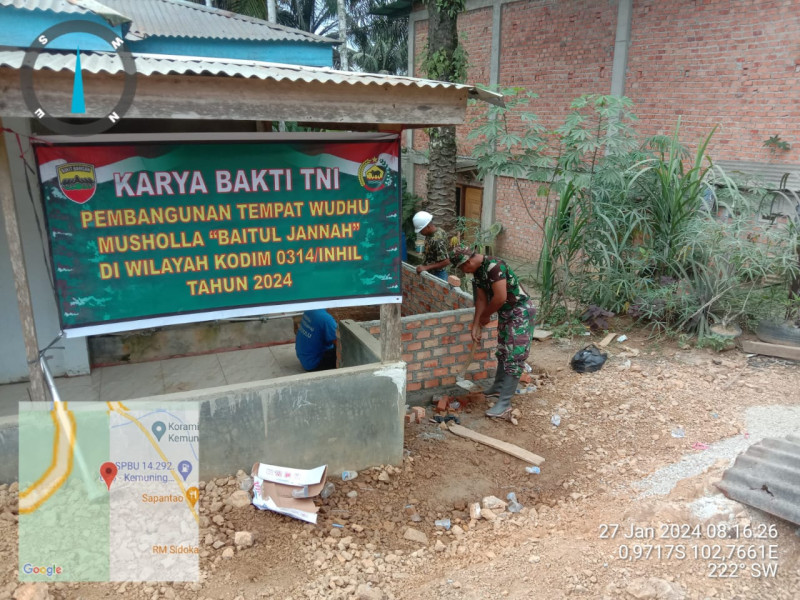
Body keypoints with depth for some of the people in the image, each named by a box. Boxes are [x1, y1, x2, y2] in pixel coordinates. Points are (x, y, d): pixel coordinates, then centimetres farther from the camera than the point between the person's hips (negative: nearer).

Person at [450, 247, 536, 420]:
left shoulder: (494, 266, -26)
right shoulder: (478, 271, 4)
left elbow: (500, 298, -29)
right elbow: (481, 299, 9)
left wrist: (486, 316, -12)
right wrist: (476, 326, 6)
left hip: (521, 312, -10)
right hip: (505, 313, 10)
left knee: (514, 356, -8)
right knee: (503, 352, 21)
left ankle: (504, 405, -8)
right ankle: (498, 388, 38)